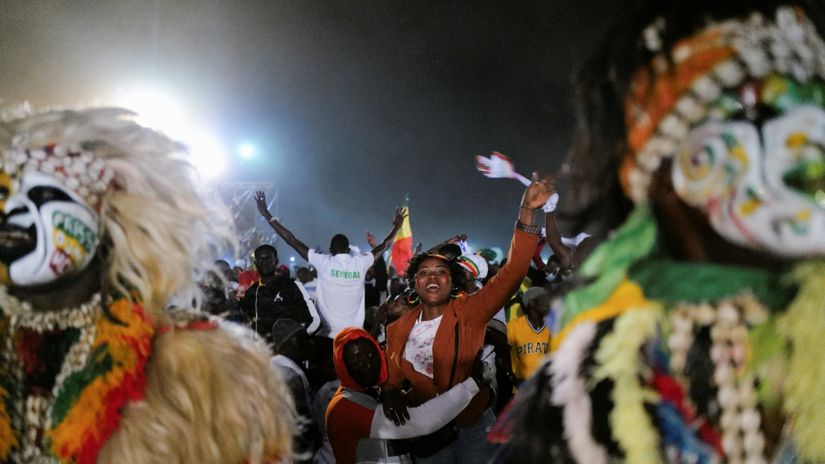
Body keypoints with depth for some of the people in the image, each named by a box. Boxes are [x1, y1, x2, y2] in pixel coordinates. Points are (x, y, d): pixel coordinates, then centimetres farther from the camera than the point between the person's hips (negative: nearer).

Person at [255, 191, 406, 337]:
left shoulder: (324, 262, -6)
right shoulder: (360, 263, 1)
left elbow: (292, 240, -4)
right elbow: (381, 247, 19)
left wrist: (266, 214, 2)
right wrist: (396, 227, 37)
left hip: (330, 335, -2)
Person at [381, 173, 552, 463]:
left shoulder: (469, 311, -9)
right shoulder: (399, 329, 0)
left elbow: (510, 275, -19)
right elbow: (392, 379, 7)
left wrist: (527, 212, -29)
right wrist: (392, 397, -19)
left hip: (474, 428, -2)